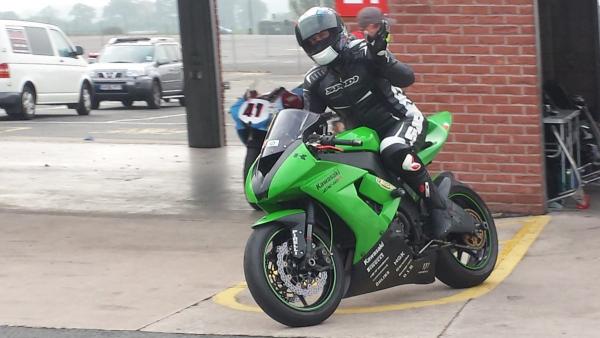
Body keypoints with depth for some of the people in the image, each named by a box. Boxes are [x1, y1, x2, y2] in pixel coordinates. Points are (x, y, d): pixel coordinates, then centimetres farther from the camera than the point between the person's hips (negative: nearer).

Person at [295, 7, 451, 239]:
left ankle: (437, 206, -25)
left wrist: (381, 56, -37)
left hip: (401, 120, -7)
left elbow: (407, 78, -22)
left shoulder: (363, 52, -12)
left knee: (394, 151, -40)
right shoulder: (315, 81, 3)